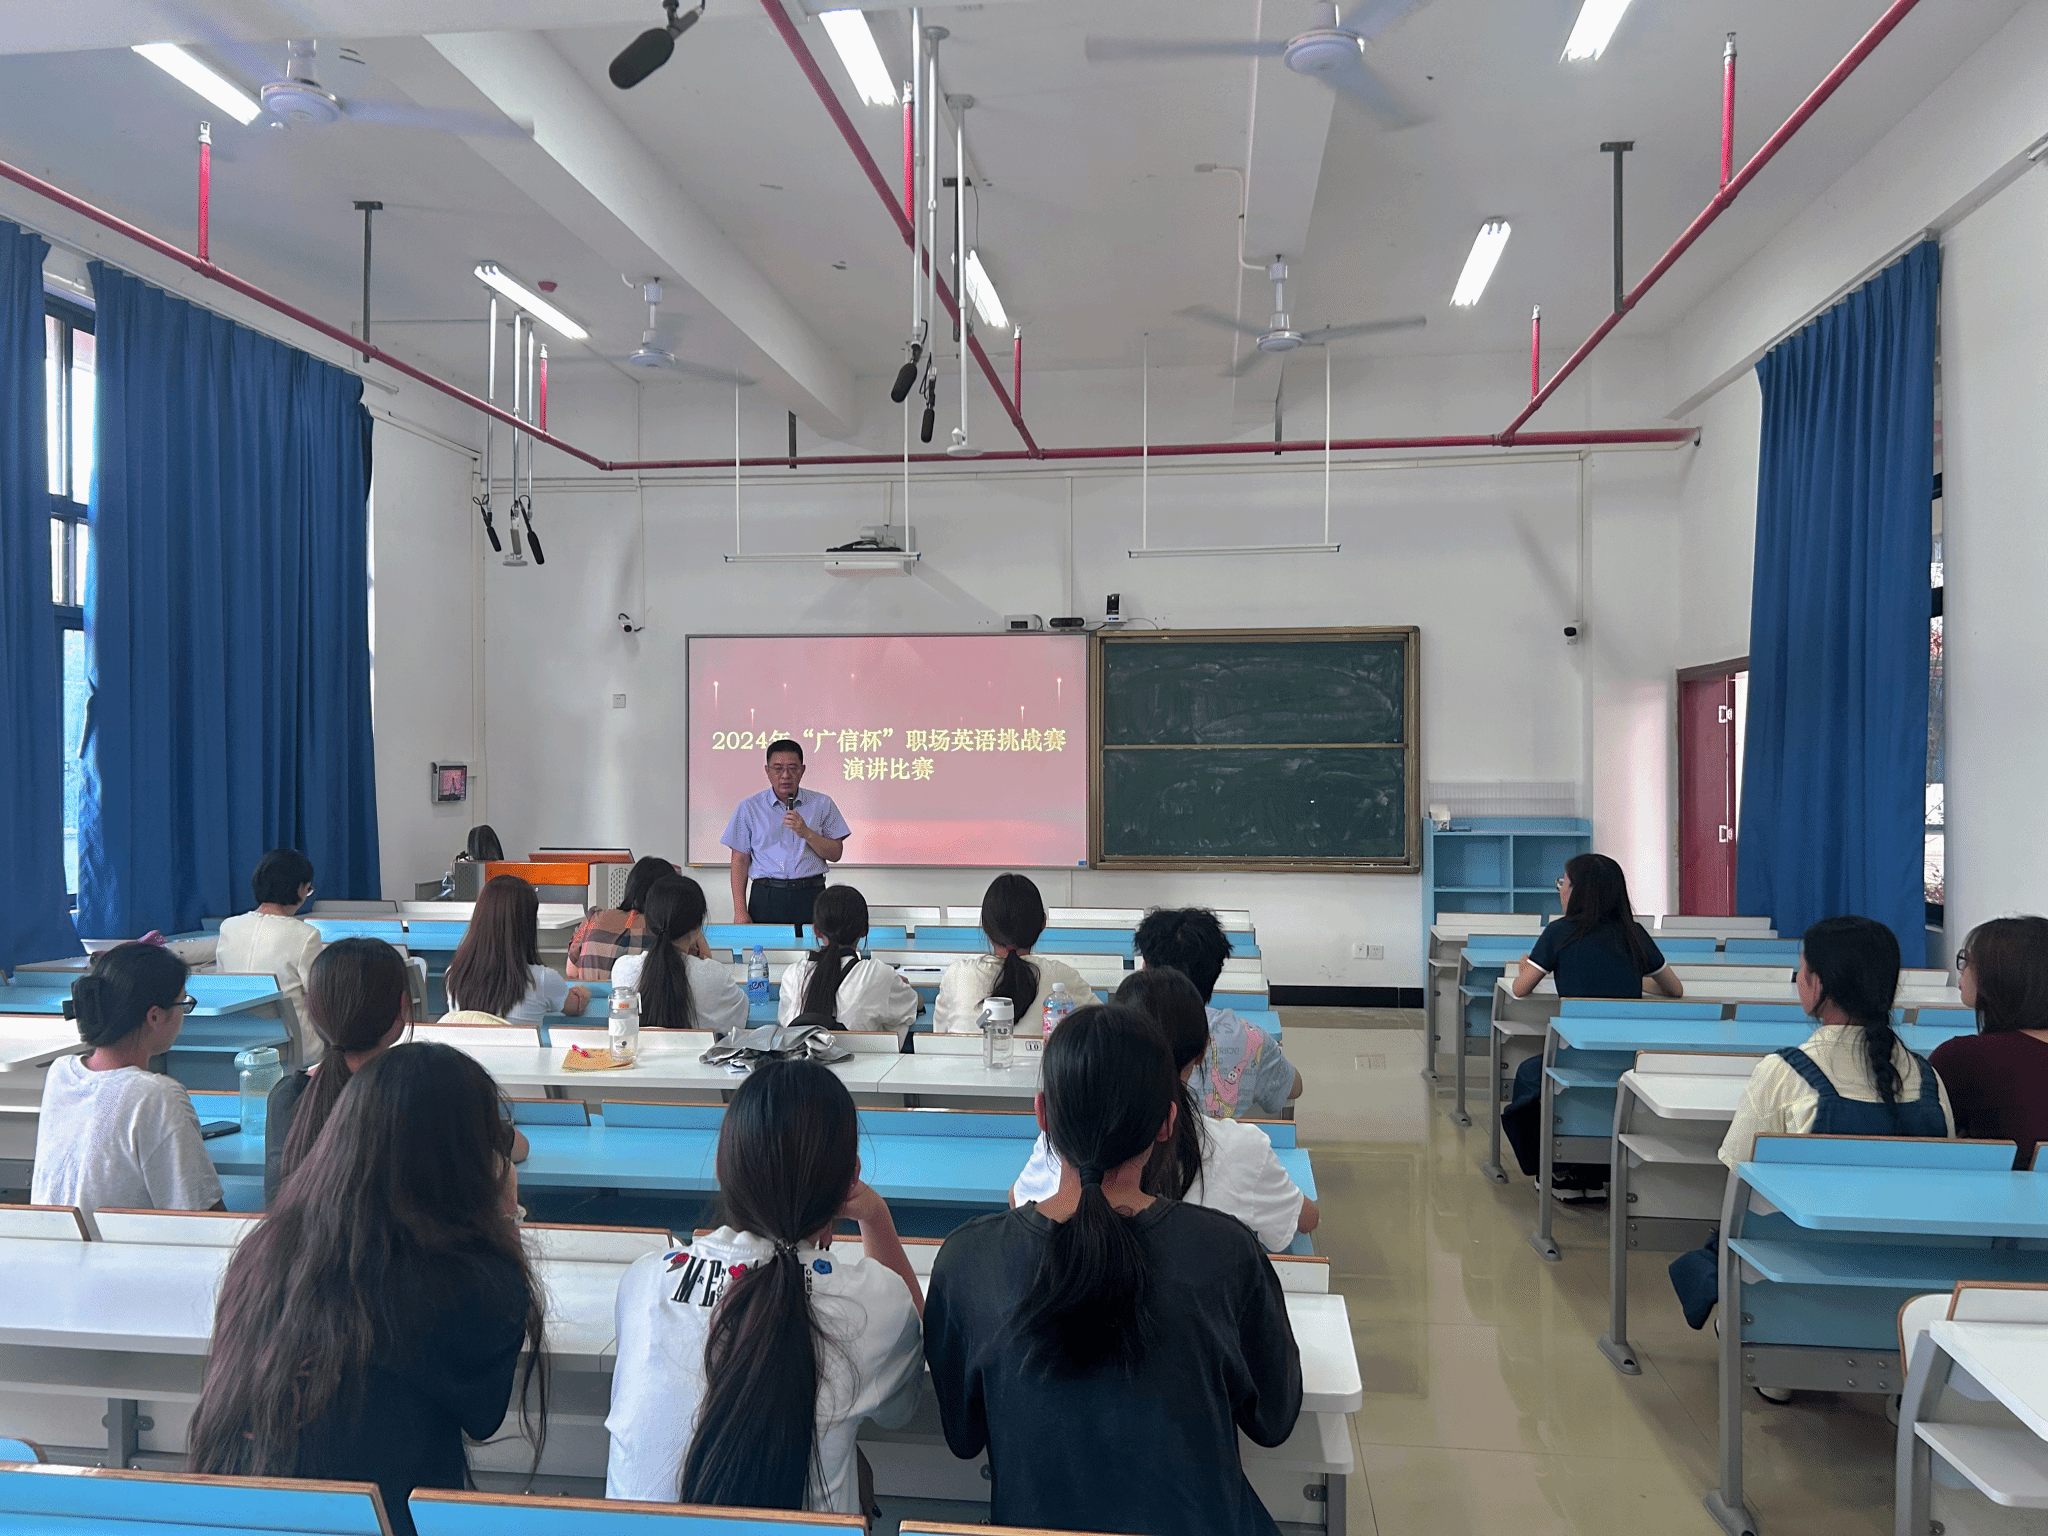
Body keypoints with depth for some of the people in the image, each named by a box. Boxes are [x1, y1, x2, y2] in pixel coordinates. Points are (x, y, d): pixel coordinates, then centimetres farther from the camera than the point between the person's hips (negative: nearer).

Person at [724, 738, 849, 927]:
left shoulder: (822, 804, 9)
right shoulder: (748, 808, 8)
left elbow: (836, 854, 5)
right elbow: (740, 861, 6)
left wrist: (806, 833, -11)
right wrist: (740, 911, -1)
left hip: (811, 897, 0)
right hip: (766, 898, 0)